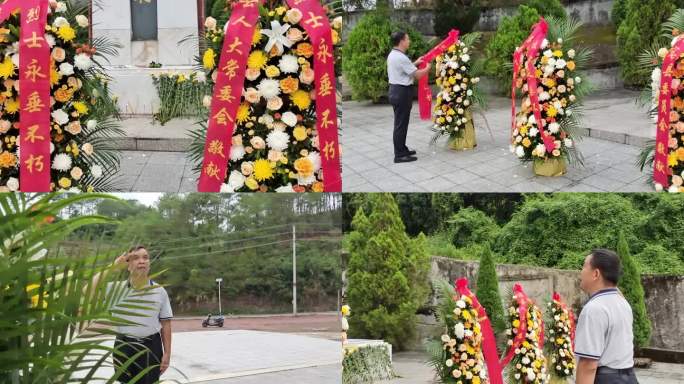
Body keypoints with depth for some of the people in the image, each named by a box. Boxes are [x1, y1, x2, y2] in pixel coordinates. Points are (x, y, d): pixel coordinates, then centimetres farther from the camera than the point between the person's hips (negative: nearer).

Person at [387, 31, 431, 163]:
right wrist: (427, 68, 2)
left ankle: (402, 149, 28)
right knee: (401, 124, -5)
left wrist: (415, 63, 17)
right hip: (402, 92, -10)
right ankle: (399, 155, -1)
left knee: (400, 123, 18)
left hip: (397, 90, 10)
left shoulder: (393, 55, 10)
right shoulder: (401, 58, -21)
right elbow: (418, 75, -16)